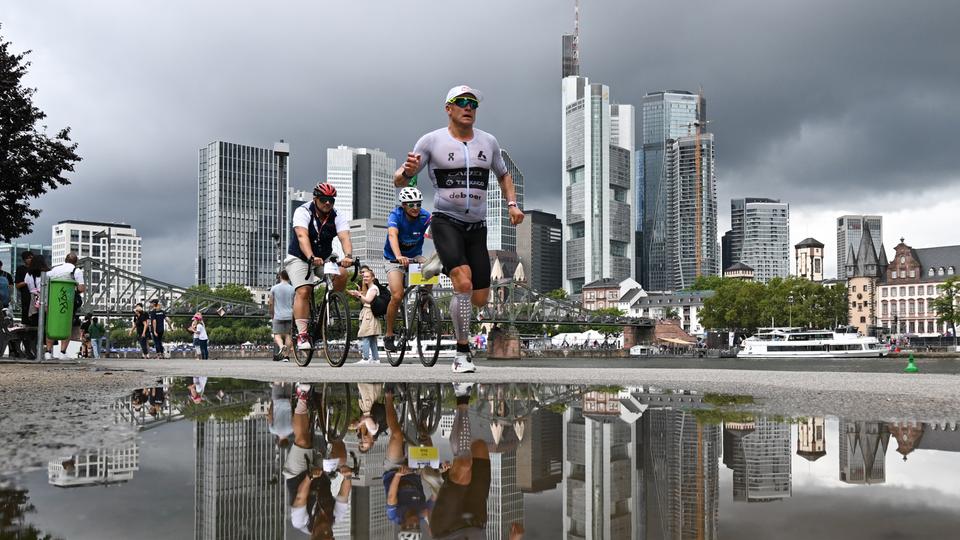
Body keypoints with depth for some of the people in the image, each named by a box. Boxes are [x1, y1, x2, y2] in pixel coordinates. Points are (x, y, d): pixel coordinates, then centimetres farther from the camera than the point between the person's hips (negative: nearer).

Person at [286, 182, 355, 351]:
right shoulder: (303, 212, -18)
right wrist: (311, 257, -52)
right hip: (299, 258, -3)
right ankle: (302, 334, -20)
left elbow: (345, 238, -27)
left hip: (324, 258, 3)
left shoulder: (337, 218, -10)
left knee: (341, 274, -24)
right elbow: (302, 237, -34)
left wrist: (348, 256, -49)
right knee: (303, 291, -22)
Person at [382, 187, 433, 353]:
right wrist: (399, 256, -58)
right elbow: (392, 235, -40)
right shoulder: (395, 215, -22)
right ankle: (388, 336, -3)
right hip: (395, 259, -3)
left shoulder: (425, 216, -16)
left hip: (415, 256, 3)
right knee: (397, 296, -19)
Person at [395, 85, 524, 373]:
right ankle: (462, 354, -12)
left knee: (480, 300, 2)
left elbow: (503, 175, 26)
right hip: (446, 222, -4)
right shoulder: (432, 141, -2)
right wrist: (407, 170, -24)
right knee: (464, 283, -24)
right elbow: (399, 181, -1)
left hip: (477, 227, 4)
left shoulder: (488, 142, 9)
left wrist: (512, 203, 9)